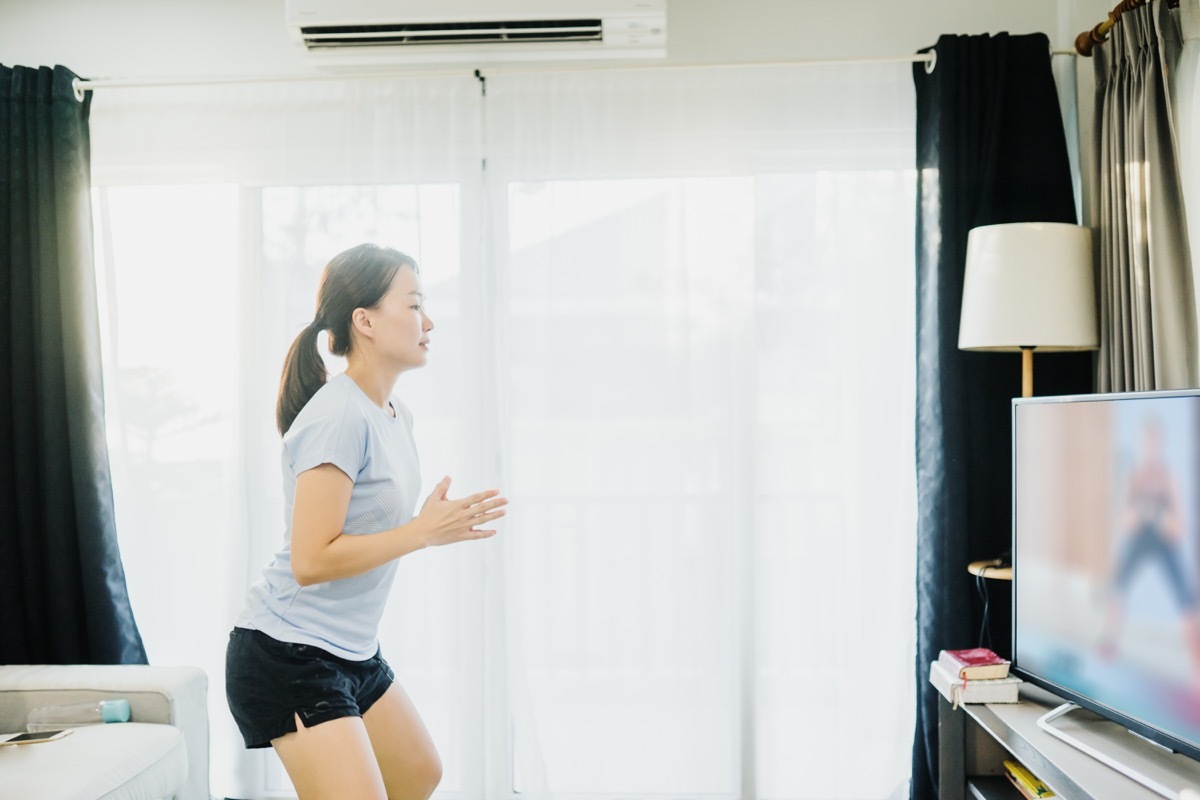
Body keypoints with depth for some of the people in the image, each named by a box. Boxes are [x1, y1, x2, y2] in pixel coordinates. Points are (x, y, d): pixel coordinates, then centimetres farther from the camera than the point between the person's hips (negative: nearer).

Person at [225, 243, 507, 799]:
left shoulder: (395, 416, 7)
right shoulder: (338, 416, -22)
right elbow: (311, 561, -26)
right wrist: (424, 532, -22)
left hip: (352, 651, 10)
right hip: (287, 652, -10)